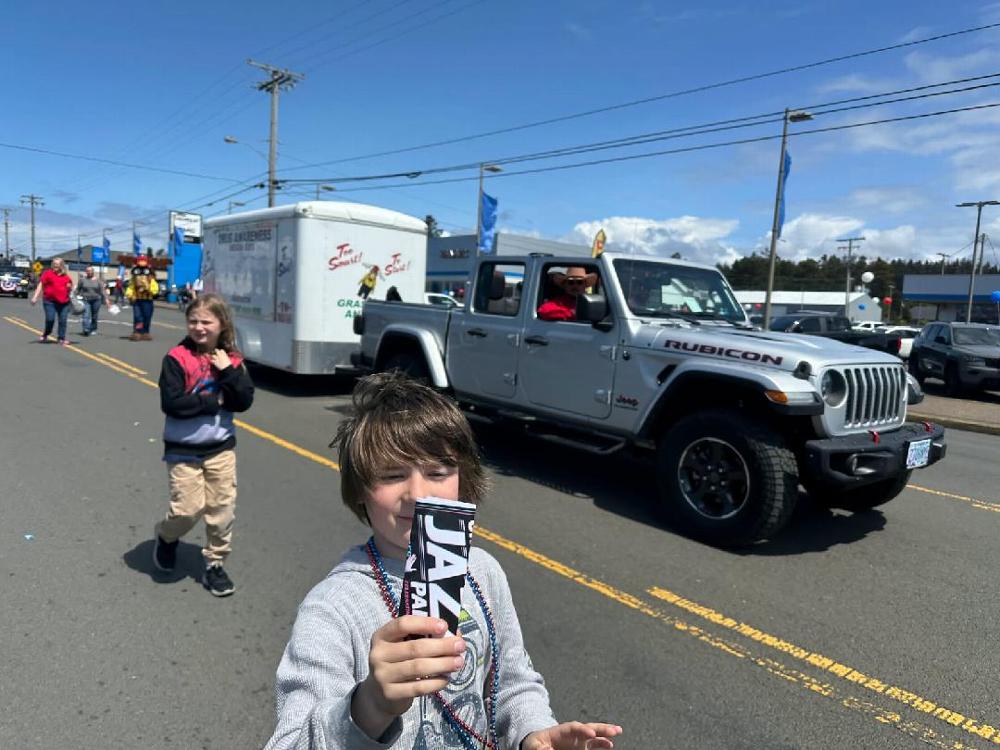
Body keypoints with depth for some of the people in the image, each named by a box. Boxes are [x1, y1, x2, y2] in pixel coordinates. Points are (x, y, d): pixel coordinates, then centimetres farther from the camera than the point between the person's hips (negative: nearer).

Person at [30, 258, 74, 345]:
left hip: (64, 302, 3)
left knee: (63, 320, 1)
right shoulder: (48, 273, 3)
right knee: (50, 319, -8)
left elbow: (70, 289, 23)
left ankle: (62, 339, 8)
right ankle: (45, 335, 16)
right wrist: (35, 297, -7)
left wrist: (70, 287, -2)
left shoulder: (66, 277, 11)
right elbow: (40, 285, 0)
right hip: (50, 301, -3)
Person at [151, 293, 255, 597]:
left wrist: (228, 372, -18)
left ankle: (215, 564, 23)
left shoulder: (232, 360, 0)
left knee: (222, 509, 6)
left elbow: (244, 402, -8)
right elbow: (170, 403, -19)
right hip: (183, 449, -3)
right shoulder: (177, 357, -11)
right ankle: (165, 537, 34)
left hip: (221, 447, 3)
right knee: (188, 509, -1)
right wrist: (213, 402, -15)